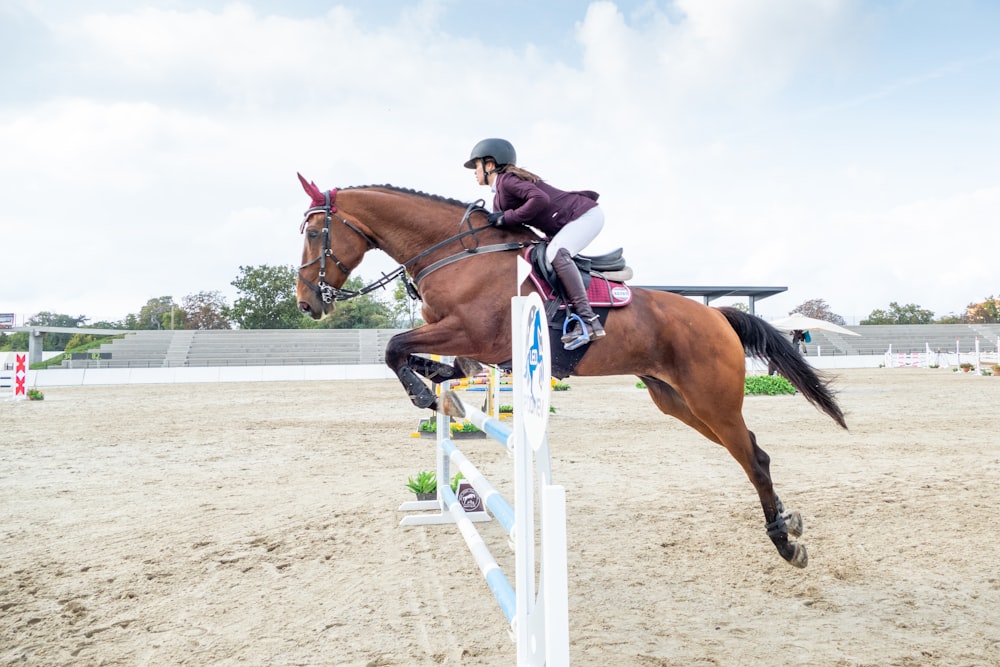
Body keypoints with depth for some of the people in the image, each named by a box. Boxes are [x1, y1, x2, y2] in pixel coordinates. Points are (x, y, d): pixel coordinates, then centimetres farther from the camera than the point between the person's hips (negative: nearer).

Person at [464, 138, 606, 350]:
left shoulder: (506, 180, -15)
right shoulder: (498, 198, 15)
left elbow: (540, 199, -30)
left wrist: (506, 217, -23)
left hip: (586, 215, -11)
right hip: (566, 225, 11)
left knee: (555, 254, -32)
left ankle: (588, 320, -33)